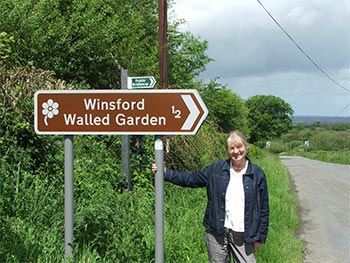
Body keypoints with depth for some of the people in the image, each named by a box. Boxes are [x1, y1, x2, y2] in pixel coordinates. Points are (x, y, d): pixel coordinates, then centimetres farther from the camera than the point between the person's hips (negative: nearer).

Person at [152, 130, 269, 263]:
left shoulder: (257, 174, -1)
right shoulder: (216, 169, 3)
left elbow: (263, 208, 2)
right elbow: (191, 179, 9)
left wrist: (260, 237, 1)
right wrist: (165, 172, 2)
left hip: (243, 235, -1)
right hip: (217, 232, 2)